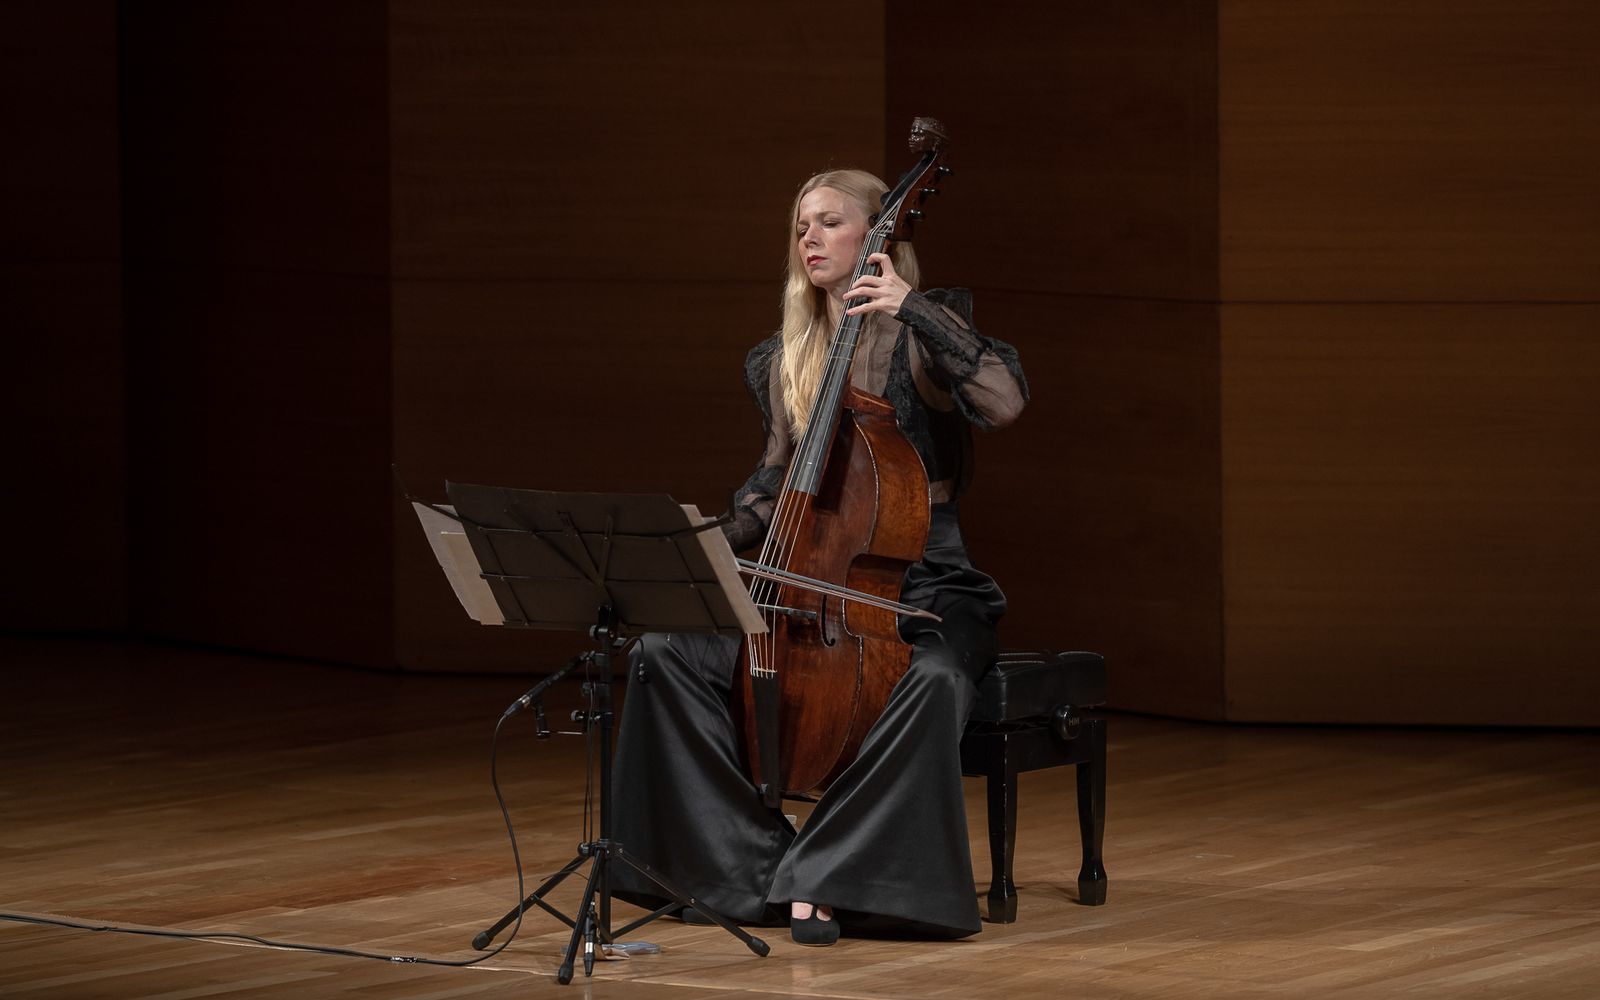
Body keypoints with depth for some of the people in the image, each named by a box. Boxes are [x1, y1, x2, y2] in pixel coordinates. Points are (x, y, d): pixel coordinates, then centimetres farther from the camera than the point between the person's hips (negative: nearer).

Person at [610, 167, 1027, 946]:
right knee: (663, 654, -15)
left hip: (918, 584, -5)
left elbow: (1005, 400, -23)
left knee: (934, 678, -39)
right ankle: (754, 860, -14)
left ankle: (824, 878, -32)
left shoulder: (921, 333, -4)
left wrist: (909, 307, -24)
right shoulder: (783, 362, 12)